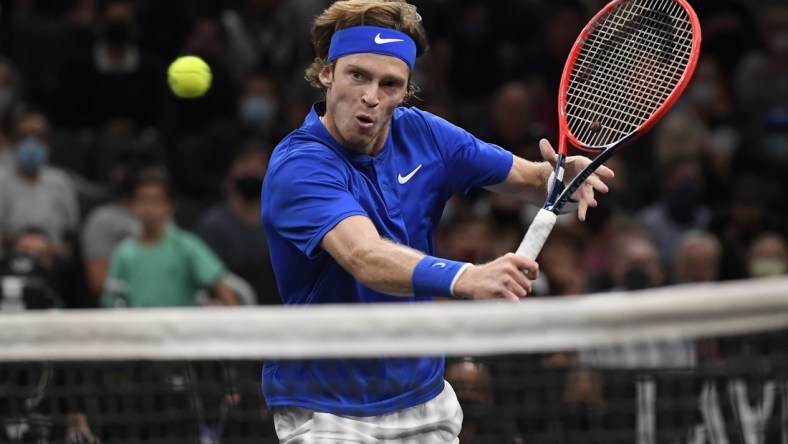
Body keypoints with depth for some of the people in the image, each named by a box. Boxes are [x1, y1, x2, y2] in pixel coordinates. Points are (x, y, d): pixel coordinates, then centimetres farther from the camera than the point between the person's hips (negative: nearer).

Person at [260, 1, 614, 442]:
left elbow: (528, 179, 8)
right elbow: (365, 257, -38)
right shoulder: (297, 169, -21)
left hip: (424, 399, 6)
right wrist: (466, 279, -54)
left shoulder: (423, 134, -1)